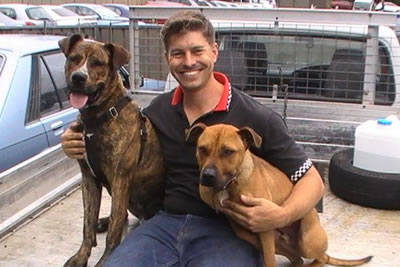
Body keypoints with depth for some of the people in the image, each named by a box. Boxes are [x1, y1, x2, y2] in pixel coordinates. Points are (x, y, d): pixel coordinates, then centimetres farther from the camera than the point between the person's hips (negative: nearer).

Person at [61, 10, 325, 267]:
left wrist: (282, 216, -24)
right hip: (166, 223, 4)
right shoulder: (158, 110, 7)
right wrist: (86, 146, 3)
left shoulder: (256, 118, -8)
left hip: (228, 230, -3)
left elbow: (312, 181, -3)